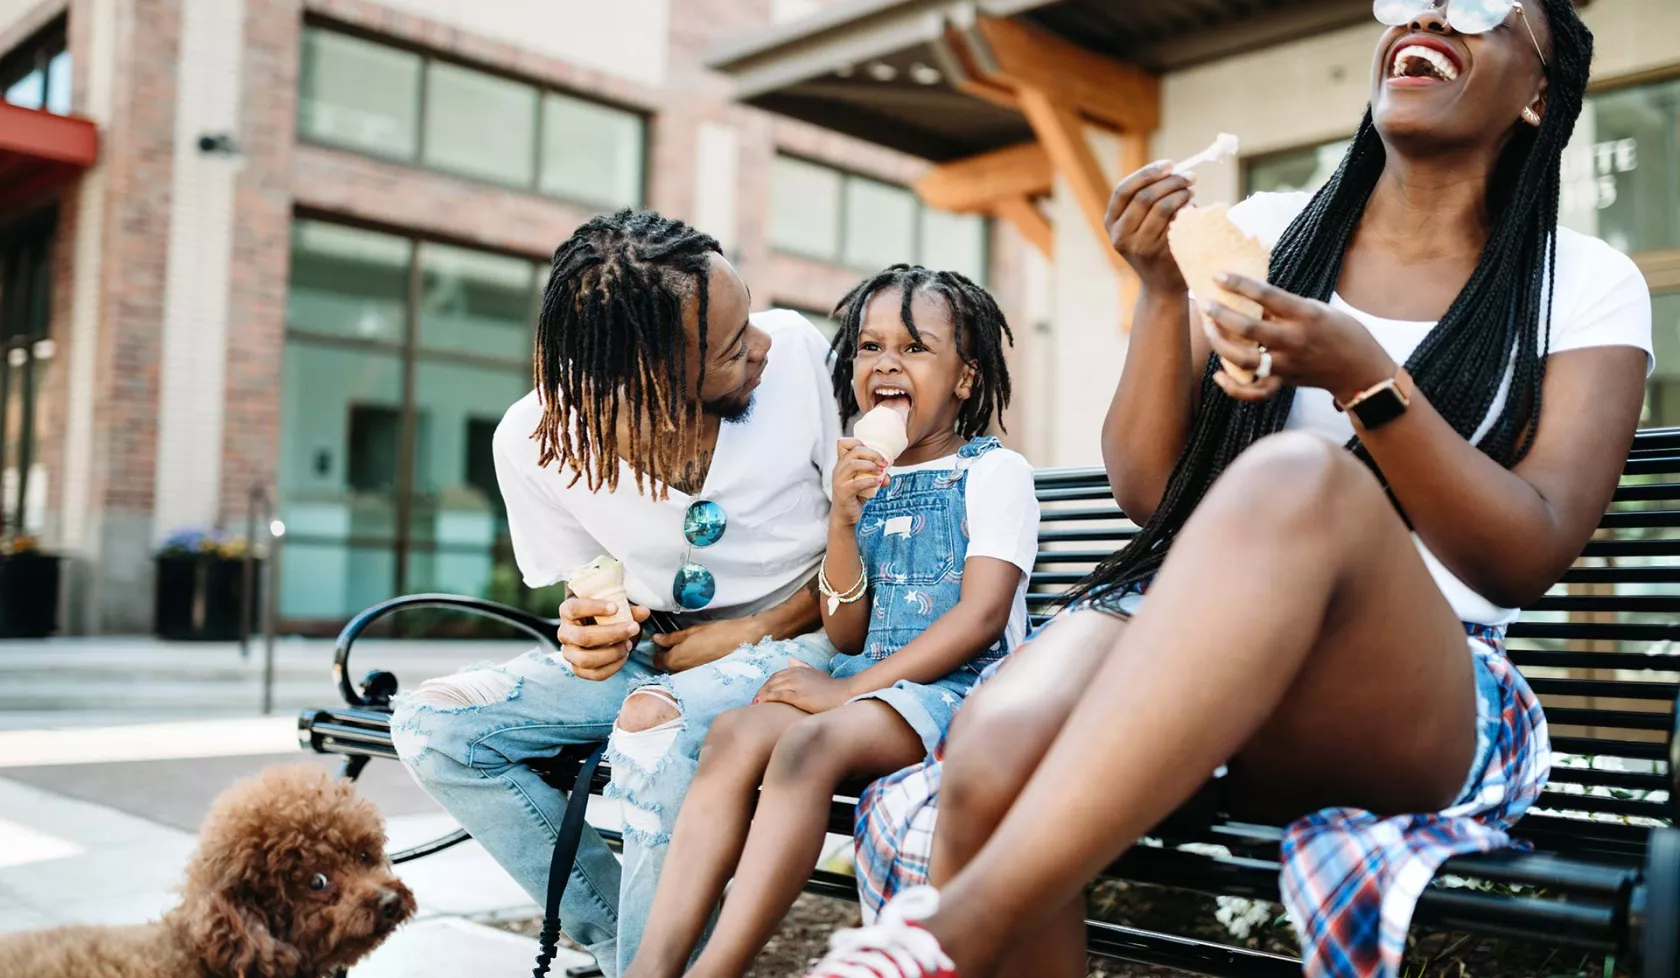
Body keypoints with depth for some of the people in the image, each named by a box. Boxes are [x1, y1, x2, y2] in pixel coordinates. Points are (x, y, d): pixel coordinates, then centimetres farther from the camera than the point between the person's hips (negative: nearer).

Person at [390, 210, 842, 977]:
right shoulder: (534, 441, -14)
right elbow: (588, 591, 5)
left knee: (655, 722, -34)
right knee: (432, 724, -12)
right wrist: (593, 631, -19)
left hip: (797, 635, -3)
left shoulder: (794, 351, -18)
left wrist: (756, 631, -16)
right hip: (652, 652, 4)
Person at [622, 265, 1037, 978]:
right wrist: (842, 520, -6)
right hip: (864, 677, 6)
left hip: (956, 686, -5)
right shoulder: (864, 478, 16)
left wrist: (848, 689, -14)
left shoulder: (994, 471, 0)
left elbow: (980, 618, -11)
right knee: (735, 732, -22)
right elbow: (847, 635, 10)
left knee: (808, 743, -32)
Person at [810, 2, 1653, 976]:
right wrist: (1165, 291, -6)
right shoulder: (1265, 233, 13)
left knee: (1302, 476, -37)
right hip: (1176, 627, 2)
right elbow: (1148, 489, 8)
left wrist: (1364, 378, -18)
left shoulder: (1587, 285, 8)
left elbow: (1528, 561, -5)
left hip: (1433, 706, -1)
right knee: (997, 752, -36)